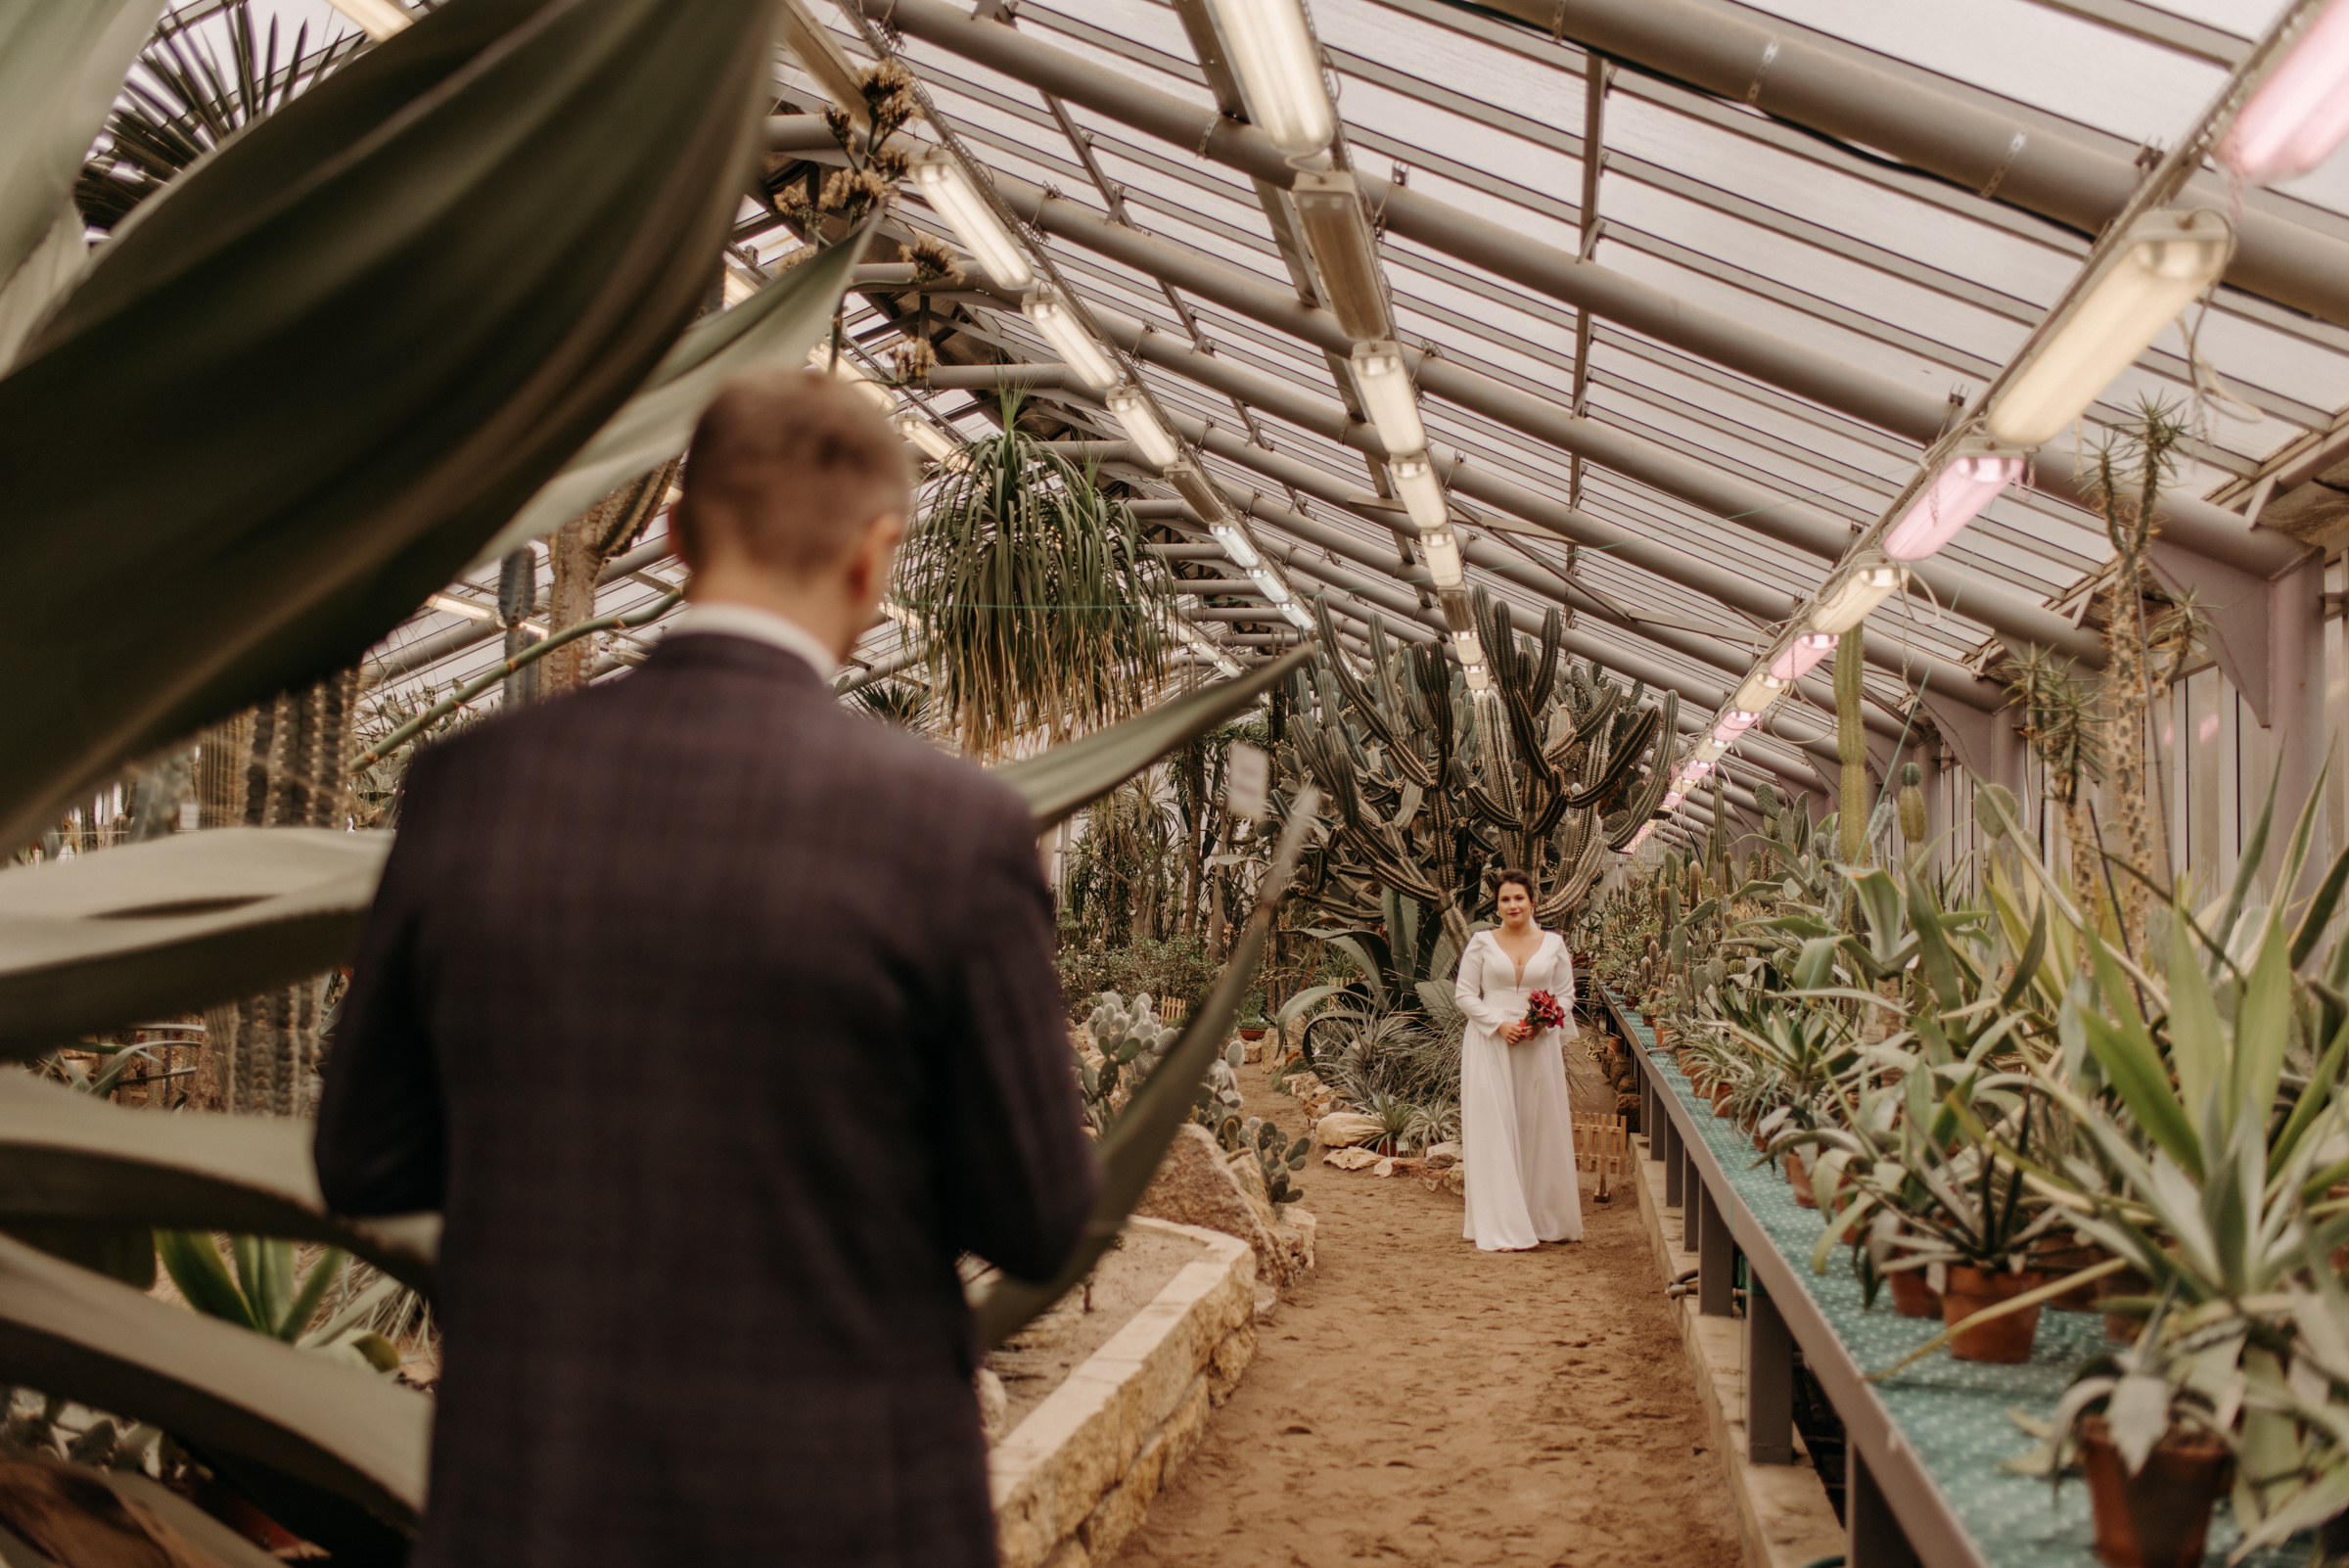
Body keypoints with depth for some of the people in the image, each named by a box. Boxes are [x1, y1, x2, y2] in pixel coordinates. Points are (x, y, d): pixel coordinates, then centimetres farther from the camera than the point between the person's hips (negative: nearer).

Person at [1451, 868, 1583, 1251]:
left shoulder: (1554, 944, 6)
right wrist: (1499, 1023, -12)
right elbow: (1465, 994, 1)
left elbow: (1566, 994, 8)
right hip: (1490, 1046, -2)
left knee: (1540, 1128, 5)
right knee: (1494, 1130, -4)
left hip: (1539, 1046, 2)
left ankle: (1543, 1217, 16)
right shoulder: (1482, 943, 1)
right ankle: (1502, 1227, -1)